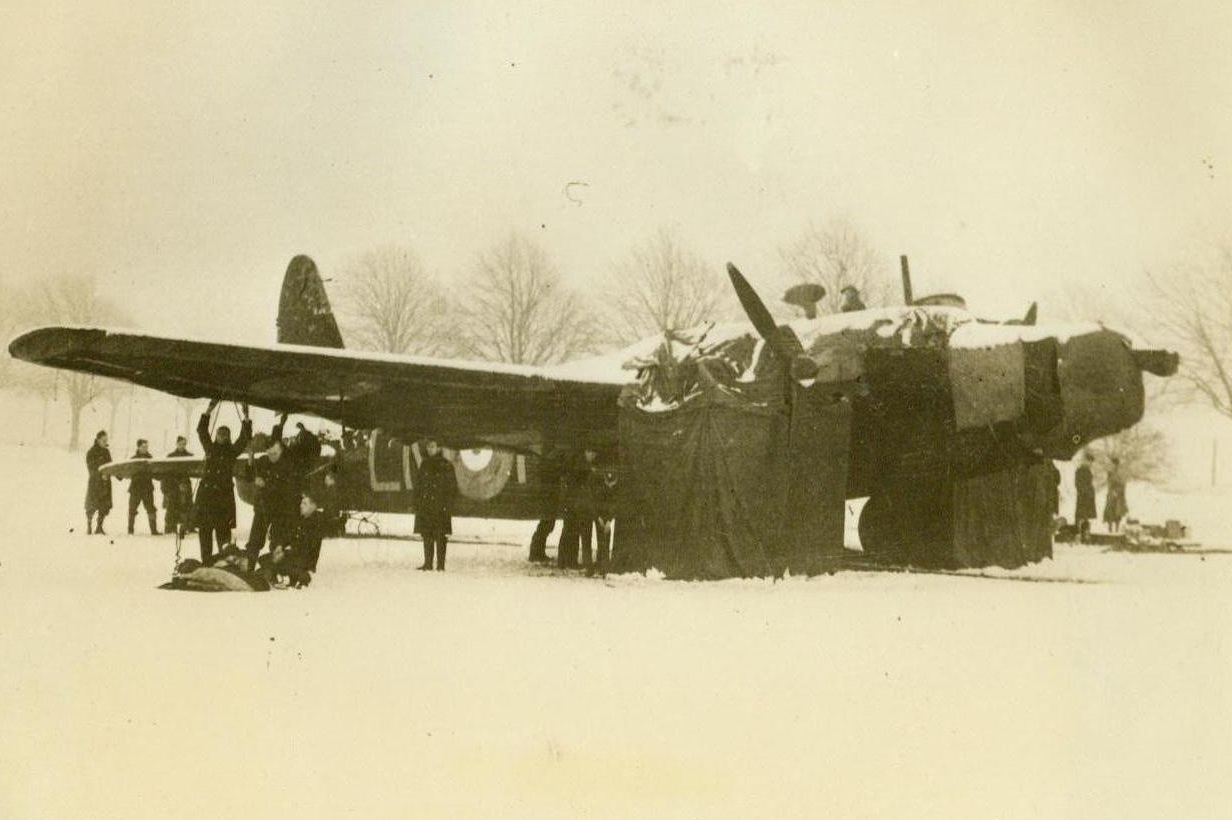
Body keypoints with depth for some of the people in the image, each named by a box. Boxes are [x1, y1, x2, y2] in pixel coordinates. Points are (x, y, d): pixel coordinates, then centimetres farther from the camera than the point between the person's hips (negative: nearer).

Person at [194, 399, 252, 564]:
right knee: (204, 529, 2)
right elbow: (201, 430, 6)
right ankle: (205, 563, 7)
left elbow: (244, 439, -3)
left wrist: (246, 417, -15)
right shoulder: (210, 448, 15)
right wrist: (209, 411, -4)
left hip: (224, 495, -3)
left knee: (223, 531, -8)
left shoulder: (232, 451, 9)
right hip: (205, 493, 3)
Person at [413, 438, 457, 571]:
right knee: (427, 535, 5)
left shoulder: (446, 465, -1)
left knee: (440, 535, -5)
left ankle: (440, 564, -3)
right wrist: (417, 503, 9)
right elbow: (418, 485, 17)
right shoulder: (425, 464, 14)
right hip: (425, 505, 5)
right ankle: (428, 563, 10)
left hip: (440, 505, -5)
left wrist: (448, 504, -10)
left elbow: (452, 487, -2)